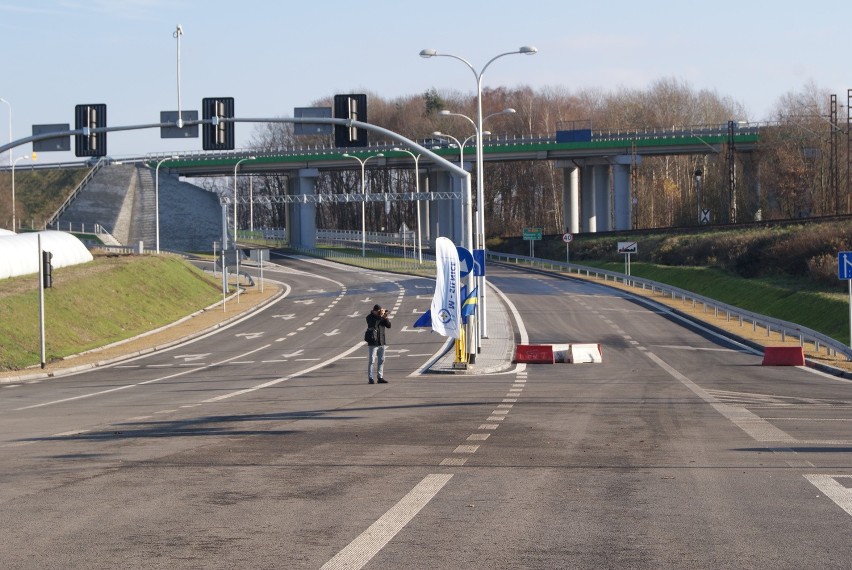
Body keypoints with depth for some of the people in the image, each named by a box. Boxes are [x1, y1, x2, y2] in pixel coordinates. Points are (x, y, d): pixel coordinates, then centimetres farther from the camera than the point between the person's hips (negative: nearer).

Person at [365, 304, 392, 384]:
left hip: (381, 342, 6)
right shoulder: (369, 317, -6)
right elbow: (373, 324, -25)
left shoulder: (382, 317, 8)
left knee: (381, 360, 7)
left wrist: (386, 318, -12)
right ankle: (370, 378, -5)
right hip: (372, 343, -5)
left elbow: (389, 326, 3)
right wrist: (380, 316, -23)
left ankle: (380, 377, 13)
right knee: (371, 361, -6)